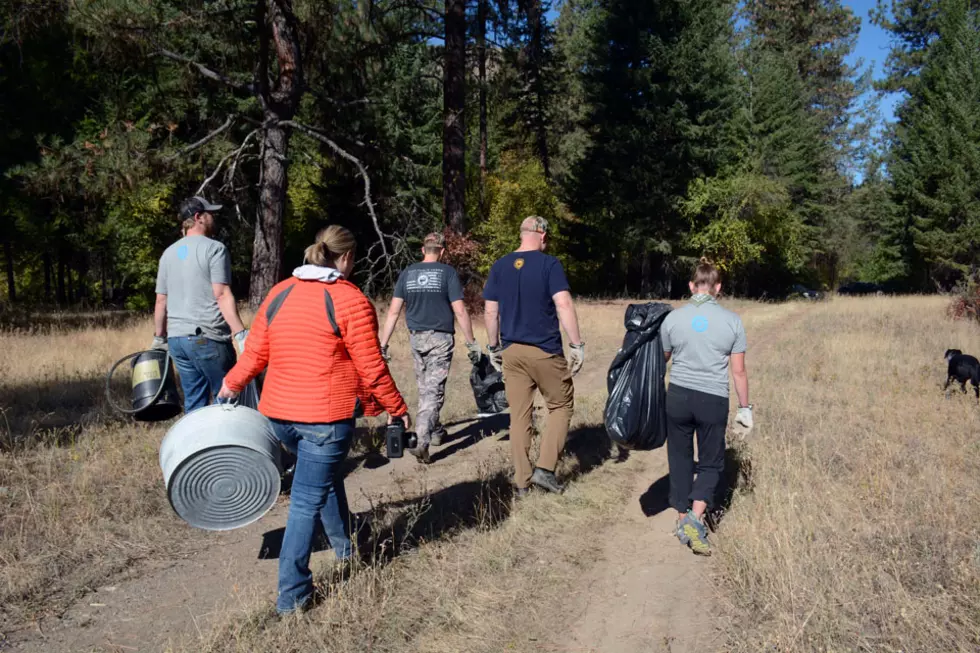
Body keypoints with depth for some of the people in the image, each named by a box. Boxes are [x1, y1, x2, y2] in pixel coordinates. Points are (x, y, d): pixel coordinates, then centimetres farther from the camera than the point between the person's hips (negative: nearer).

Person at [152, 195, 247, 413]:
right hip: (208, 337, -7)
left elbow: (161, 300, 16)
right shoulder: (214, 248, -6)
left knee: (194, 404, 11)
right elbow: (222, 295, -15)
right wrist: (241, 334, -19)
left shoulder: (169, 253, 14)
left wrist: (159, 337, 25)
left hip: (176, 338, 7)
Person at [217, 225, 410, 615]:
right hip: (327, 415, -6)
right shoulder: (351, 301, -11)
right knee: (307, 501, 2)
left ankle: (345, 549, 42)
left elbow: (255, 353, 9)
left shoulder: (279, 294, 5)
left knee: (326, 477, 26)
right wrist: (397, 407, 2)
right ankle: (291, 595, 7)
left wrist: (232, 384, 27)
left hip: (279, 413, 6)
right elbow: (371, 368, -11)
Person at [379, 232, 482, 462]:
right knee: (433, 391, -5)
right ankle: (422, 442, -16)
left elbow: (393, 311, 2)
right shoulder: (447, 272, -4)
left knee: (424, 388, 19)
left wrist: (383, 344, 5)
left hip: (417, 338, 4)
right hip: (441, 338, -4)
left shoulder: (407, 273, 5)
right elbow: (460, 311, -9)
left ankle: (435, 432, 33)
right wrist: (471, 342, -2)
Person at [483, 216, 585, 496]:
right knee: (561, 406, 14)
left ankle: (522, 481, 14)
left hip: (511, 351, 4)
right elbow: (564, 305, -16)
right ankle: (544, 468, 5)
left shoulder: (499, 267, 6)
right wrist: (577, 344, -12)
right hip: (545, 350, -4)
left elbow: (491, 312, 7)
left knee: (519, 415, 10)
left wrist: (493, 347, 16)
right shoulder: (549, 264, -7)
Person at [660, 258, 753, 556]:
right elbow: (738, 370, 0)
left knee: (680, 459, 15)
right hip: (714, 400, -1)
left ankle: (683, 521, 23)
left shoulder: (673, 318, -1)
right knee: (711, 463, 12)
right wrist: (745, 407, 10)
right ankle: (695, 517, -8)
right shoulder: (732, 321, -3)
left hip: (678, 396, 1)